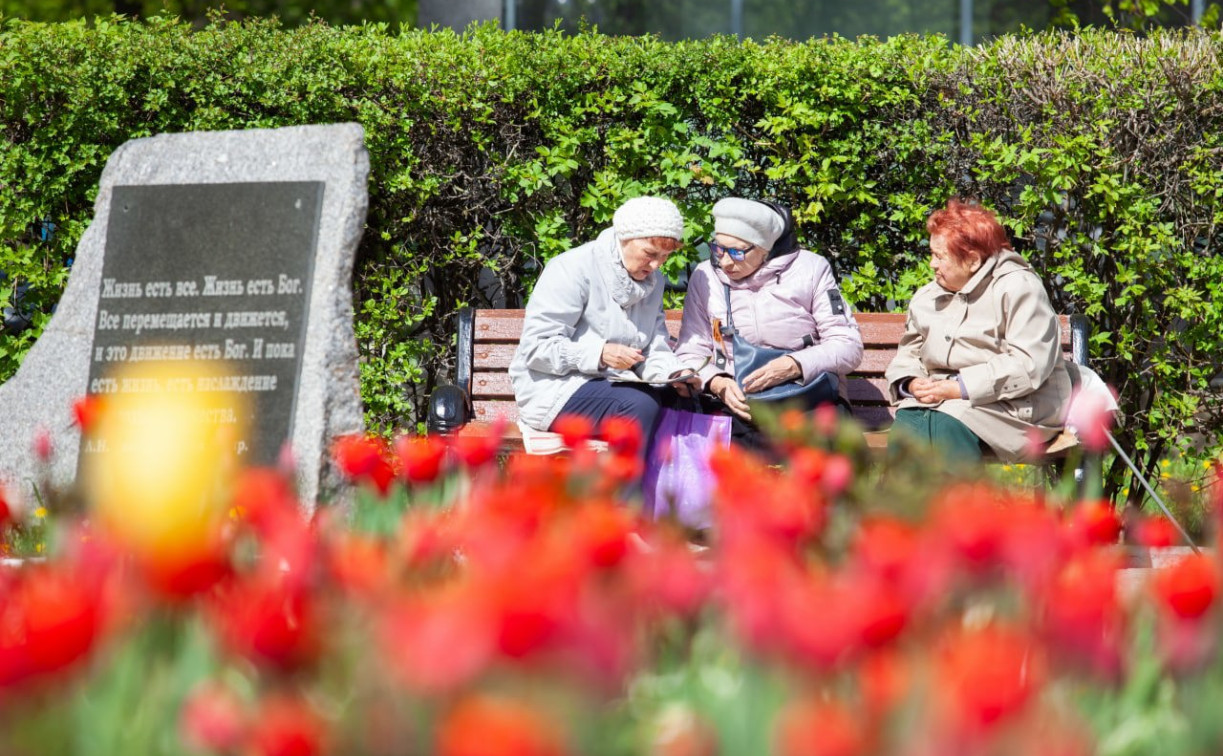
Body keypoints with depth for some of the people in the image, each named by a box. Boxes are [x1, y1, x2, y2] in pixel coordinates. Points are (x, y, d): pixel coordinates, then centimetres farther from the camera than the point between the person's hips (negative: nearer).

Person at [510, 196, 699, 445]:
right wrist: (600, 354, -27)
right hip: (555, 387, -7)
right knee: (638, 406, -34)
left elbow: (654, 350, 14)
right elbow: (536, 347, -16)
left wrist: (675, 374, -10)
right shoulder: (573, 270, -10)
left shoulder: (652, 281, 14)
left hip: (614, 383, 7)